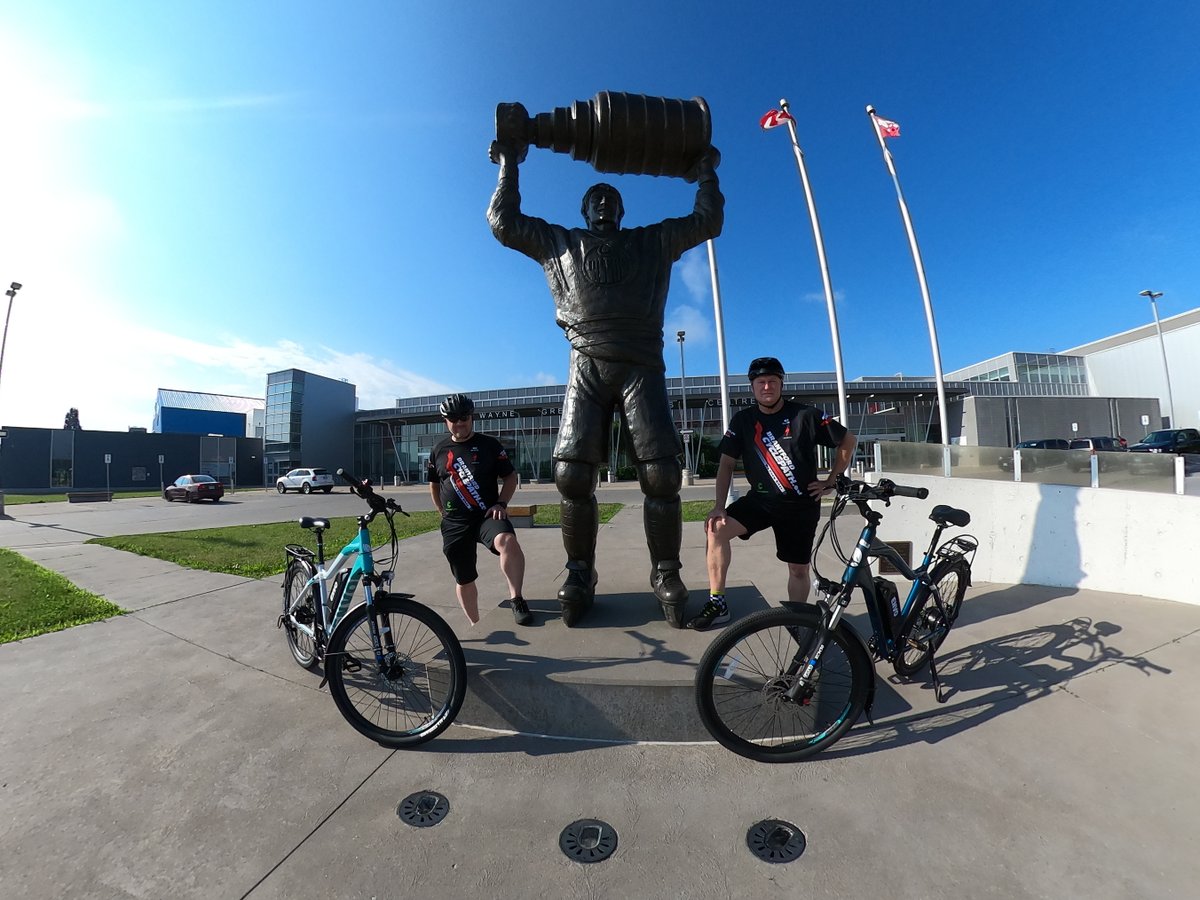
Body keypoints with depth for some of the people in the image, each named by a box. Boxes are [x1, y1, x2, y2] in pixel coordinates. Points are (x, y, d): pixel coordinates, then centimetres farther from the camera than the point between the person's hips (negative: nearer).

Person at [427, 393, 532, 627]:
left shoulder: (489, 444, 1)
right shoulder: (439, 451, 10)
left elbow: (510, 476, 3)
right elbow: (434, 485, 22)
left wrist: (501, 504, -11)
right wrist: (444, 513, 18)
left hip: (487, 515, -3)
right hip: (454, 524, 3)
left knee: (506, 540, -36)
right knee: (463, 580, 10)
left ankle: (516, 600, -22)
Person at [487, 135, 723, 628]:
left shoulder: (653, 241, 27)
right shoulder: (560, 242, 27)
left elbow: (707, 221, 31)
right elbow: (504, 222, 26)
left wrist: (707, 172, 32)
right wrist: (509, 167, 27)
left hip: (641, 367, 0)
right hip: (587, 367, 0)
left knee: (662, 473, -12)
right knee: (572, 474, -10)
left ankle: (666, 574, 3)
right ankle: (579, 574, 6)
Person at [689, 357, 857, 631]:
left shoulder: (806, 415, -9)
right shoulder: (743, 420, -2)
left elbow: (848, 441, 1)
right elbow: (726, 463, -3)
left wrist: (831, 481, -1)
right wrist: (719, 505, -11)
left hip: (802, 504, -1)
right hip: (760, 499, 2)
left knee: (798, 568, 6)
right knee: (716, 529, -21)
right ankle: (717, 603, -11)